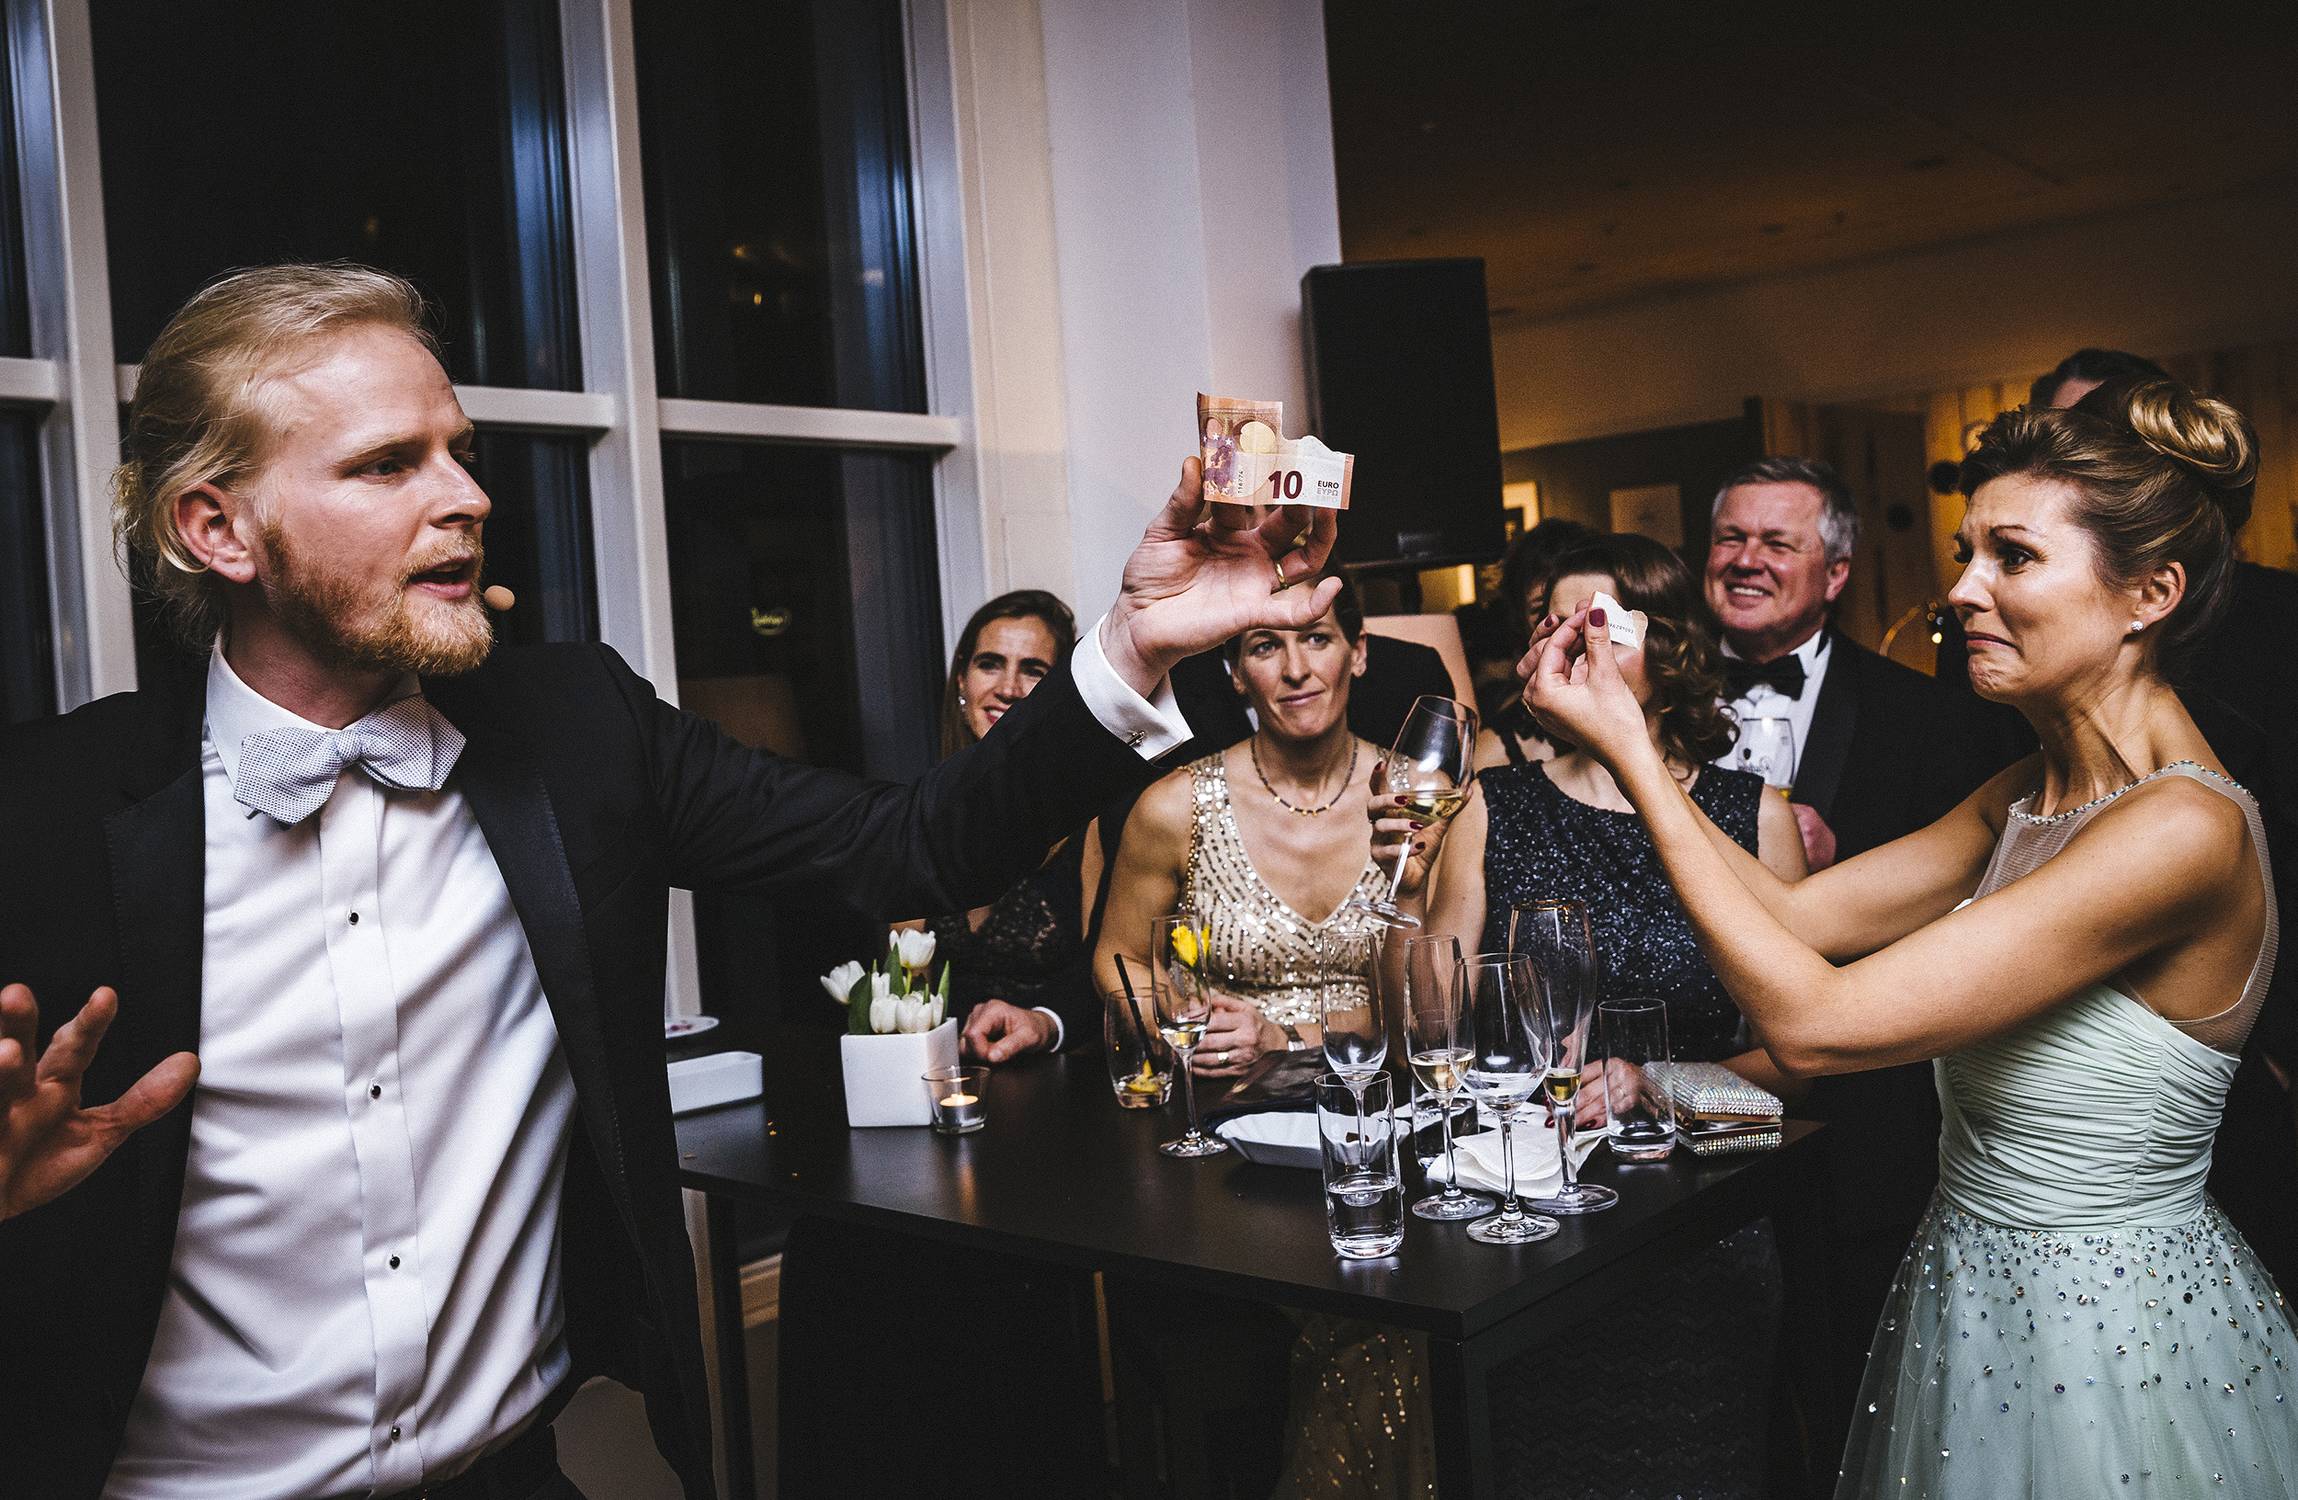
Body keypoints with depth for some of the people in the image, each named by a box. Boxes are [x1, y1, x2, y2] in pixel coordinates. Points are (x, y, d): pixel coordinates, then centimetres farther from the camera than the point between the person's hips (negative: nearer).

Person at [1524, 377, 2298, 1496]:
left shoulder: (2184, 829, -27)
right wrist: (1625, 739, -10)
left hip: (2104, 1337, -8)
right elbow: (1797, 912, 0)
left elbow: (1812, 1023, -30)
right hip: (1975, 1286, 8)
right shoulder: (2030, 796, 2)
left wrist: (1630, 756, -26)